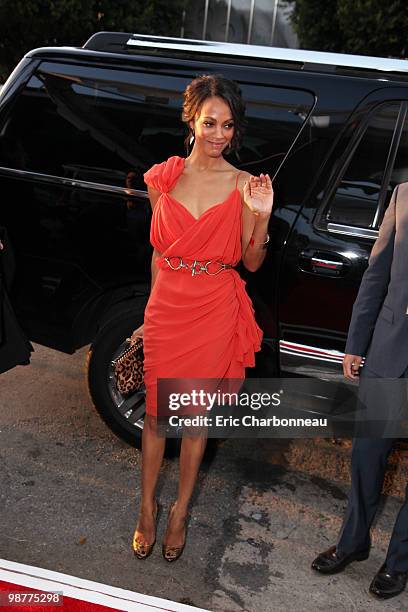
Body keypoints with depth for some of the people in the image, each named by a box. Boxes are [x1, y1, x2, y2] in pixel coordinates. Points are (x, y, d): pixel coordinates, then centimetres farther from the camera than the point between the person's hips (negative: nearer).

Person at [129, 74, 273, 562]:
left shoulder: (243, 185, -2)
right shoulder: (164, 177, 3)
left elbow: (251, 262, 0)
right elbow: (159, 251, 10)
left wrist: (262, 216, -17)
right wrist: (152, 313, 11)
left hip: (215, 311, -1)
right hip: (166, 307, 2)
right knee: (156, 411, 10)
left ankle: (179, 513, 29)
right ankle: (147, 509, 30)